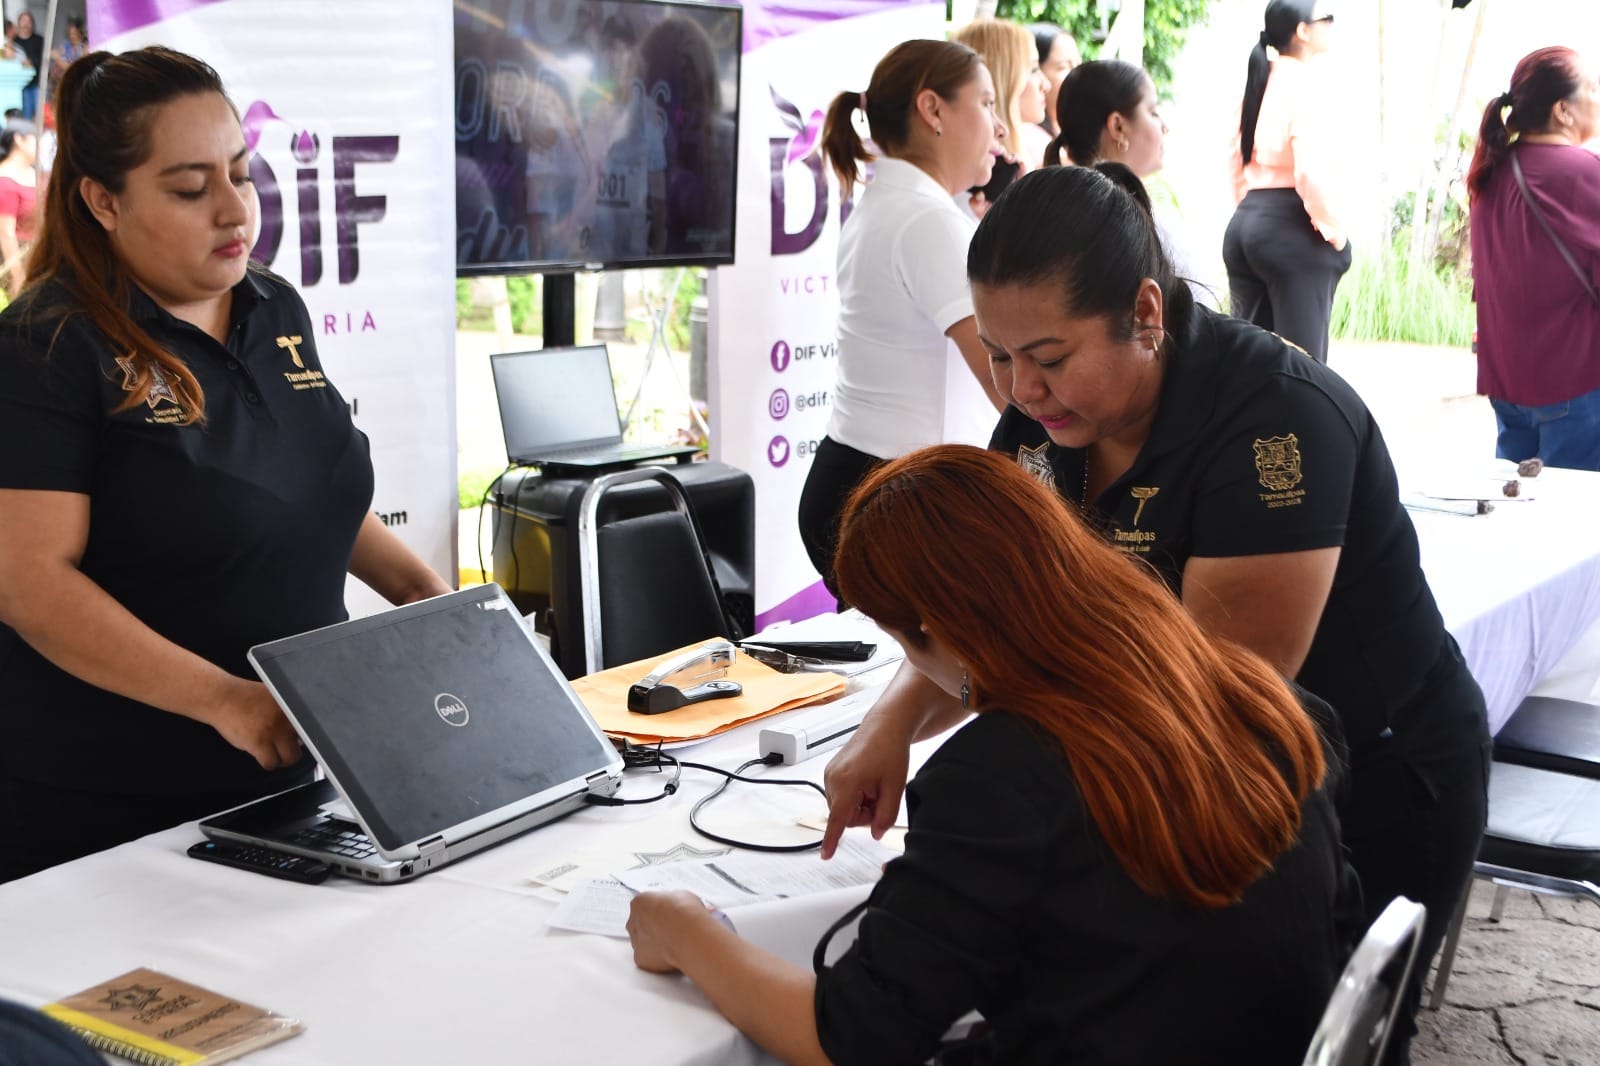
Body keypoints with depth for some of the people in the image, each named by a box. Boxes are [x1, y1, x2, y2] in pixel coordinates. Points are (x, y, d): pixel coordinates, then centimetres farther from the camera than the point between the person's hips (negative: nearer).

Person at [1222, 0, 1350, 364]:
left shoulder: (1258, 84, 14)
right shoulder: (1308, 84, -10)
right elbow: (1312, 171, -20)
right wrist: (1334, 230, -9)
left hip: (1246, 222, 8)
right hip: (1292, 227, -8)